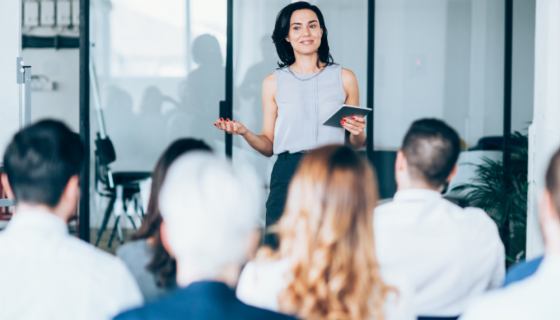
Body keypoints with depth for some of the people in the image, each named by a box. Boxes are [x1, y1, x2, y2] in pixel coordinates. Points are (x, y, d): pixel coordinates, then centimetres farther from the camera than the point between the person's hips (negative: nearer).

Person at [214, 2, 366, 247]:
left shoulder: (344, 78, 10)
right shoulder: (274, 82, 11)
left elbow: (355, 145, 14)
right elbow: (268, 146, 11)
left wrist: (357, 133, -7)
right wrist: (245, 133, -6)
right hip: (288, 176, 0)